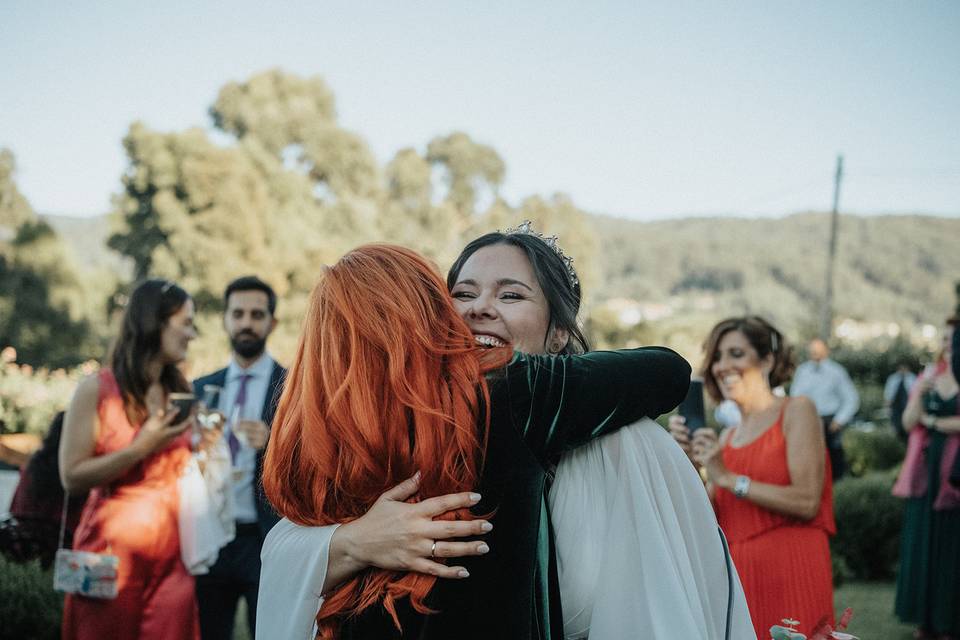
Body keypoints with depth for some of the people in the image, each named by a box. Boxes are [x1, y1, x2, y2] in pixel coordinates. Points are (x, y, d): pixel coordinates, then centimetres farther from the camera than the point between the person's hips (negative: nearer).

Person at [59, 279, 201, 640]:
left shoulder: (182, 392, 10)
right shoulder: (97, 390, -5)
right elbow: (72, 477, -10)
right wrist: (141, 448, -16)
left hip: (172, 559, 4)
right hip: (112, 555, -4)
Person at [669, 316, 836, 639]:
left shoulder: (796, 411, -2)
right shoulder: (726, 437, 13)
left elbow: (807, 502, -13)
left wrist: (727, 477, -12)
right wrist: (690, 463, -4)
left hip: (790, 575, -5)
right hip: (736, 576, 5)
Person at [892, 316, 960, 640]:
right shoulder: (929, 376, 9)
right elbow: (908, 422, 2)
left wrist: (930, 421, -5)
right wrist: (919, 392, -13)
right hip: (926, 471, 4)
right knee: (922, 542, 6)